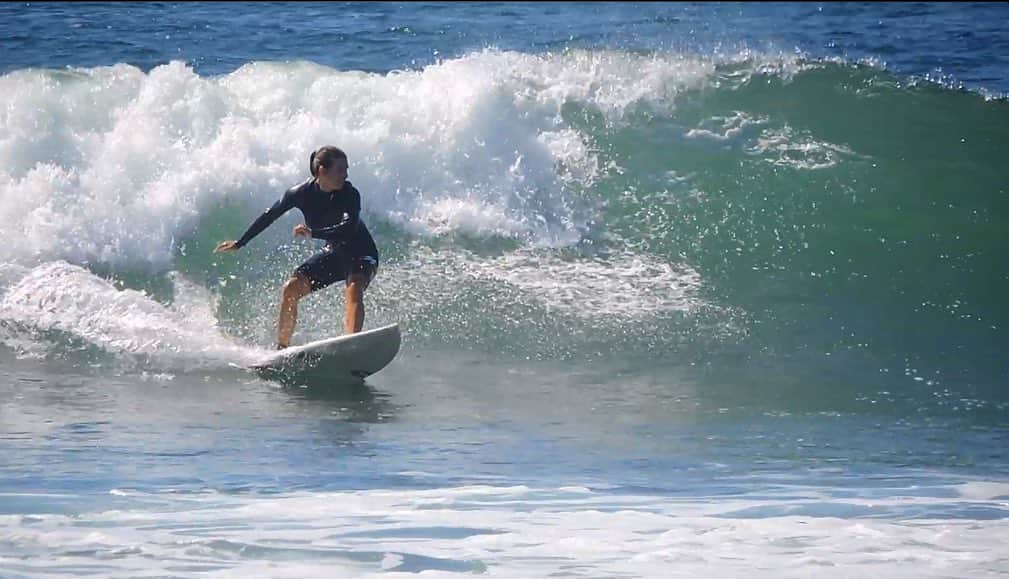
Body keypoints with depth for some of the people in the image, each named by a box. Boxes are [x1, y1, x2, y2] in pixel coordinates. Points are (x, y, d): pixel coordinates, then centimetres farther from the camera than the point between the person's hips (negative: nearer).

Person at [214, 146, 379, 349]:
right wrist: (240, 243, 8)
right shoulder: (302, 193, -12)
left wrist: (313, 232, -49)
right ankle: (281, 348, 1)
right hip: (333, 252, 5)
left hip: (361, 254, -4)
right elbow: (269, 216, 1)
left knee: (353, 289, -33)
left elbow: (349, 228, -38)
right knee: (291, 288, -10)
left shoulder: (350, 194, -23)